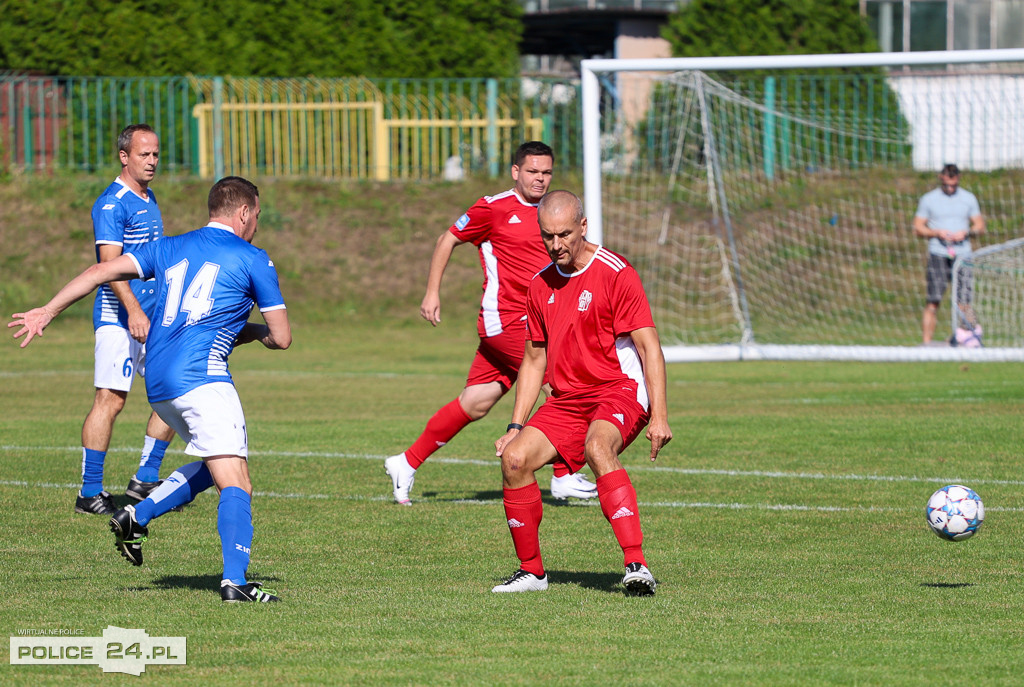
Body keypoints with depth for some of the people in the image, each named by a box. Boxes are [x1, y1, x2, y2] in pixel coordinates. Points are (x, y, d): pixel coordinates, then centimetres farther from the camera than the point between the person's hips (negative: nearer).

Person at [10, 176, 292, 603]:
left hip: (157, 385, 7)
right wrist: (253, 331, 31)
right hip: (201, 376, -7)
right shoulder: (252, 259, 6)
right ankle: (235, 581, -26)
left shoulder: (169, 249, 20)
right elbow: (282, 338, 9)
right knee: (235, 484, -10)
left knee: (215, 466, 24)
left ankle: (137, 516, 13)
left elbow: (102, 271, 13)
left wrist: (48, 311, 18)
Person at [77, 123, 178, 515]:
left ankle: (145, 481, 14)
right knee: (111, 399, -11)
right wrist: (133, 310, -30)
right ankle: (89, 493, -9)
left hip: (151, 317, 9)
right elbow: (110, 263, -21)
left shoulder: (149, 201, 18)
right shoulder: (112, 203, -11)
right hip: (118, 317, -9)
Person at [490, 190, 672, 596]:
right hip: (566, 400, 6)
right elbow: (534, 361, 20)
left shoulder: (615, 274, -9)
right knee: (515, 458, -14)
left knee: (598, 448, -36)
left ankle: (636, 565, -44)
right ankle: (531, 571, 1)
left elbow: (650, 348, -12)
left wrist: (659, 417, -21)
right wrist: (516, 426, 12)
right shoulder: (541, 285, 11)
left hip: (619, 391, -6)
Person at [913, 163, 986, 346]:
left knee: (964, 302, -7)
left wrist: (966, 232, -8)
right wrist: (937, 233, -11)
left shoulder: (969, 199, 11)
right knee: (933, 302, -7)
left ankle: (974, 335, 0)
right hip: (938, 255, -1)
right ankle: (926, 343, -5)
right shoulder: (928, 199, 7)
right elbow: (918, 228, 7)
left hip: (962, 255, 1)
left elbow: (980, 226, 13)